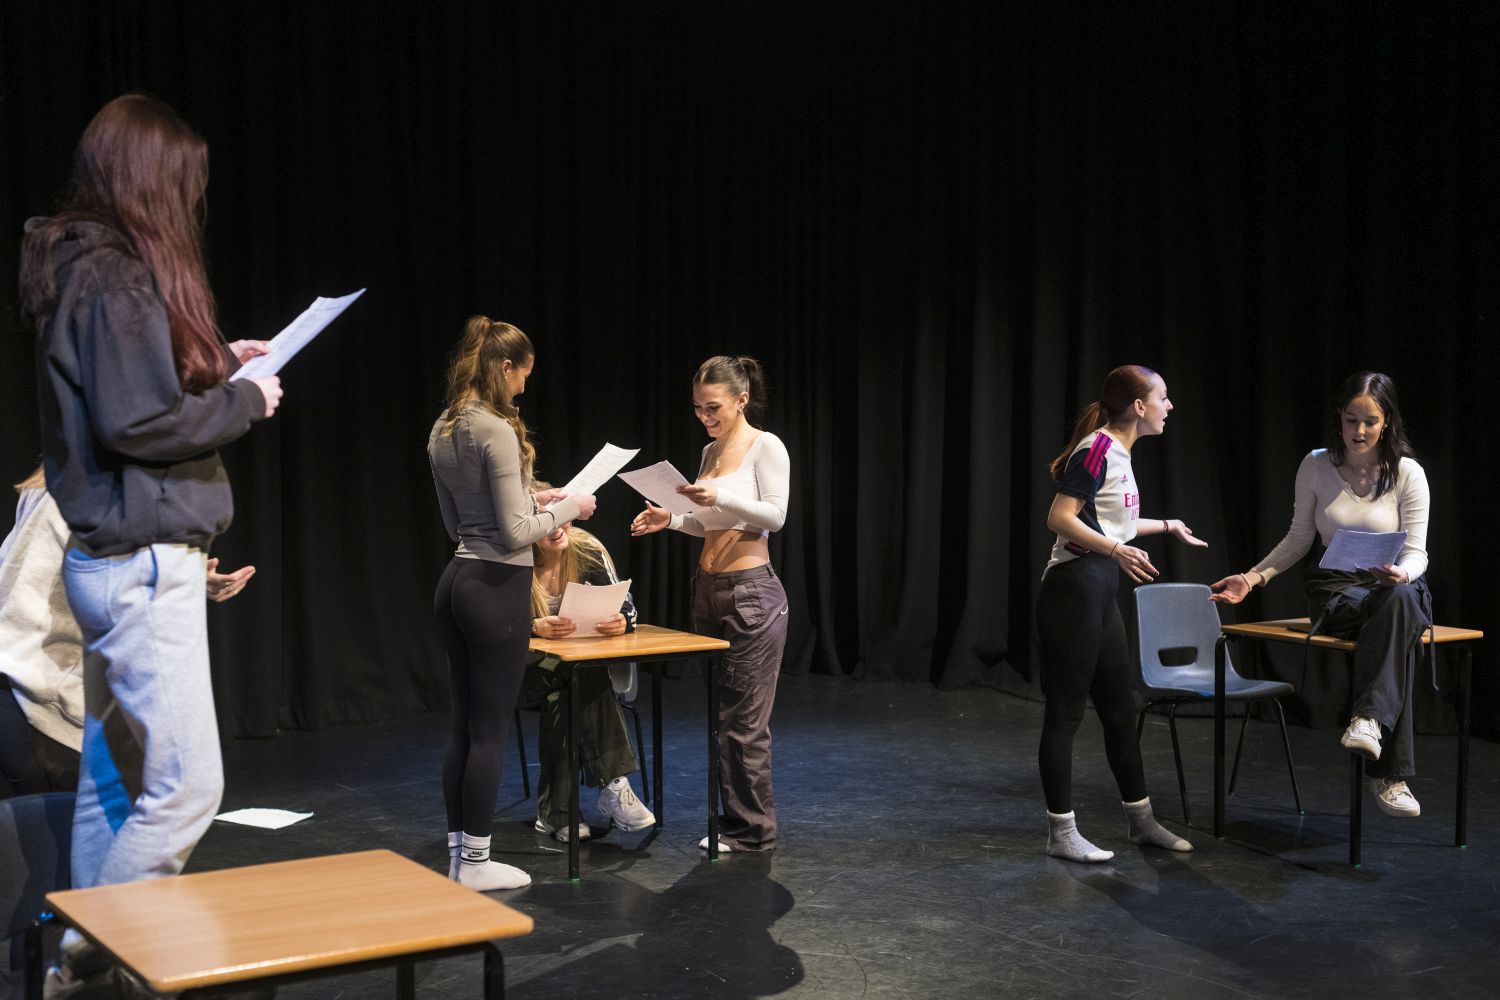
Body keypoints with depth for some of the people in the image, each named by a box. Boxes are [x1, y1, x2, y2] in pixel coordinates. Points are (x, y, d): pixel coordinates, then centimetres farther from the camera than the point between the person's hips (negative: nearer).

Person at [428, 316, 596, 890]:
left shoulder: (444, 430, 11)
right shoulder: (497, 430, -17)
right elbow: (515, 533, -18)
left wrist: (531, 499, 20)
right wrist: (567, 509, -3)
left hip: (457, 580, 9)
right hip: (497, 588, -9)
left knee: (465, 724, 13)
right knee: (490, 729, 0)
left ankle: (458, 854, 19)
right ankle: (475, 863, 7)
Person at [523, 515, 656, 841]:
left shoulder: (586, 549, -9)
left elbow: (623, 602, -13)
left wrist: (624, 620, -38)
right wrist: (535, 627, -40)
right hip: (533, 667, -2)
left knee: (563, 699, -31)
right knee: (580, 682, -33)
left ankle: (555, 811, -28)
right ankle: (612, 785, -33)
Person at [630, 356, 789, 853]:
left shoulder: (766, 446, -8)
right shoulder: (710, 452, 14)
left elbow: (775, 515, -17)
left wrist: (720, 497, -29)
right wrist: (671, 519, 3)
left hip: (751, 592, -8)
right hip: (708, 589, 8)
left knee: (744, 717, -5)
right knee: (721, 714, 11)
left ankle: (753, 829, 5)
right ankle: (736, 821, 19)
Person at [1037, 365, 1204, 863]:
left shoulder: (1118, 453, 16)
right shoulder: (1096, 449, -13)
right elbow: (1060, 518, -20)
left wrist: (1167, 526, 37)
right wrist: (1117, 551, -29)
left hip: (1100, 593, 10)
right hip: (1072, 588, -10)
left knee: (1121, 707, 16)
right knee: (1066, 710, -3)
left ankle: (1141, 819, 27)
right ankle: (1061, 832, 4)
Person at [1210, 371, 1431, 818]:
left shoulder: (1407, 474, -2)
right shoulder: (1316, 466, 2)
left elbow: (1416, 551, -4)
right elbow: (1298, 540, 11)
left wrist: (1402, 573, -28)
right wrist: (1253, 577, 0)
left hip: (1399, 586, 0)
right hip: (1337, 589, 0)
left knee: (1401, 601, -42)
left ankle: (1369, 721, -54)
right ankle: (1390, 774, -45)